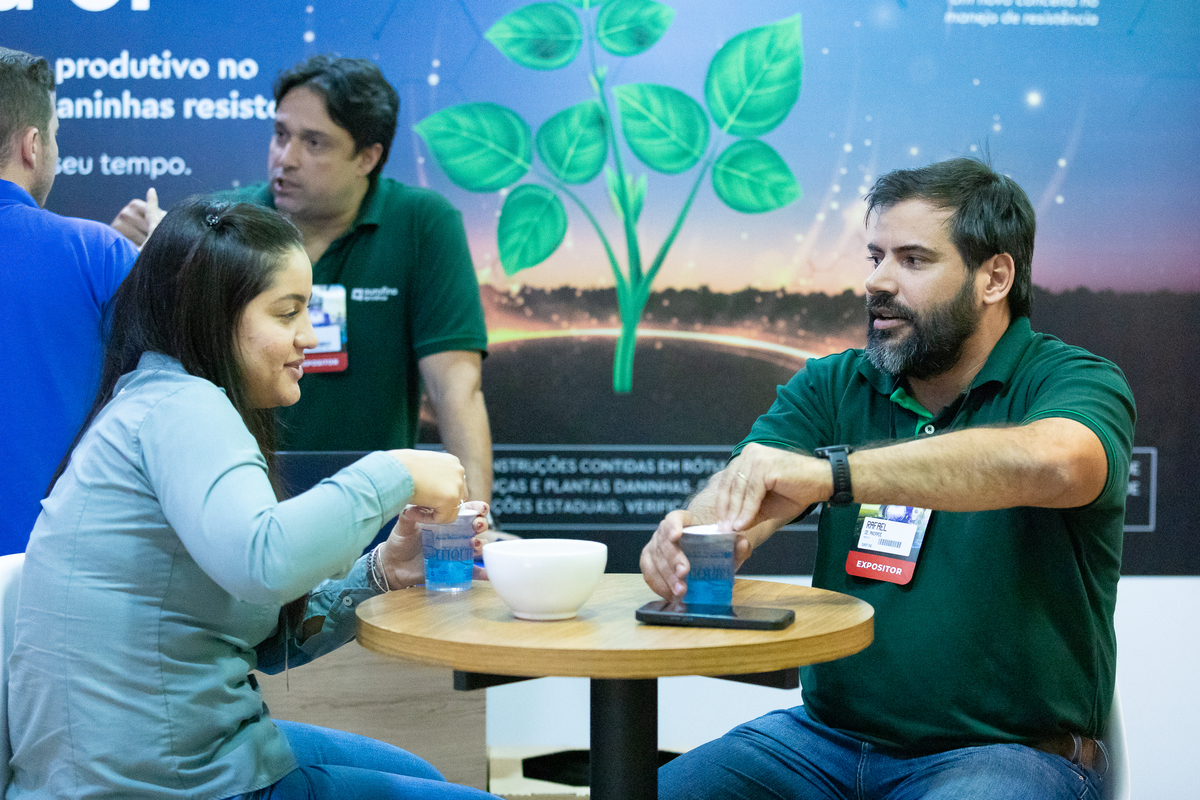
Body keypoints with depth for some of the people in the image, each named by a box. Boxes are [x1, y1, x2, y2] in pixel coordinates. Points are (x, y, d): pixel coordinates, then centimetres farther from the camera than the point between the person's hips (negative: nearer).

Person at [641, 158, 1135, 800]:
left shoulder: (1073, 381, -6)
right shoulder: (832, 386, 9)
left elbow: (1052, 462, -31)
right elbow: (739, 495, -7)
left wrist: (831, 473, -38)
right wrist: (692, 535, -33)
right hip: (826, 736, 4)